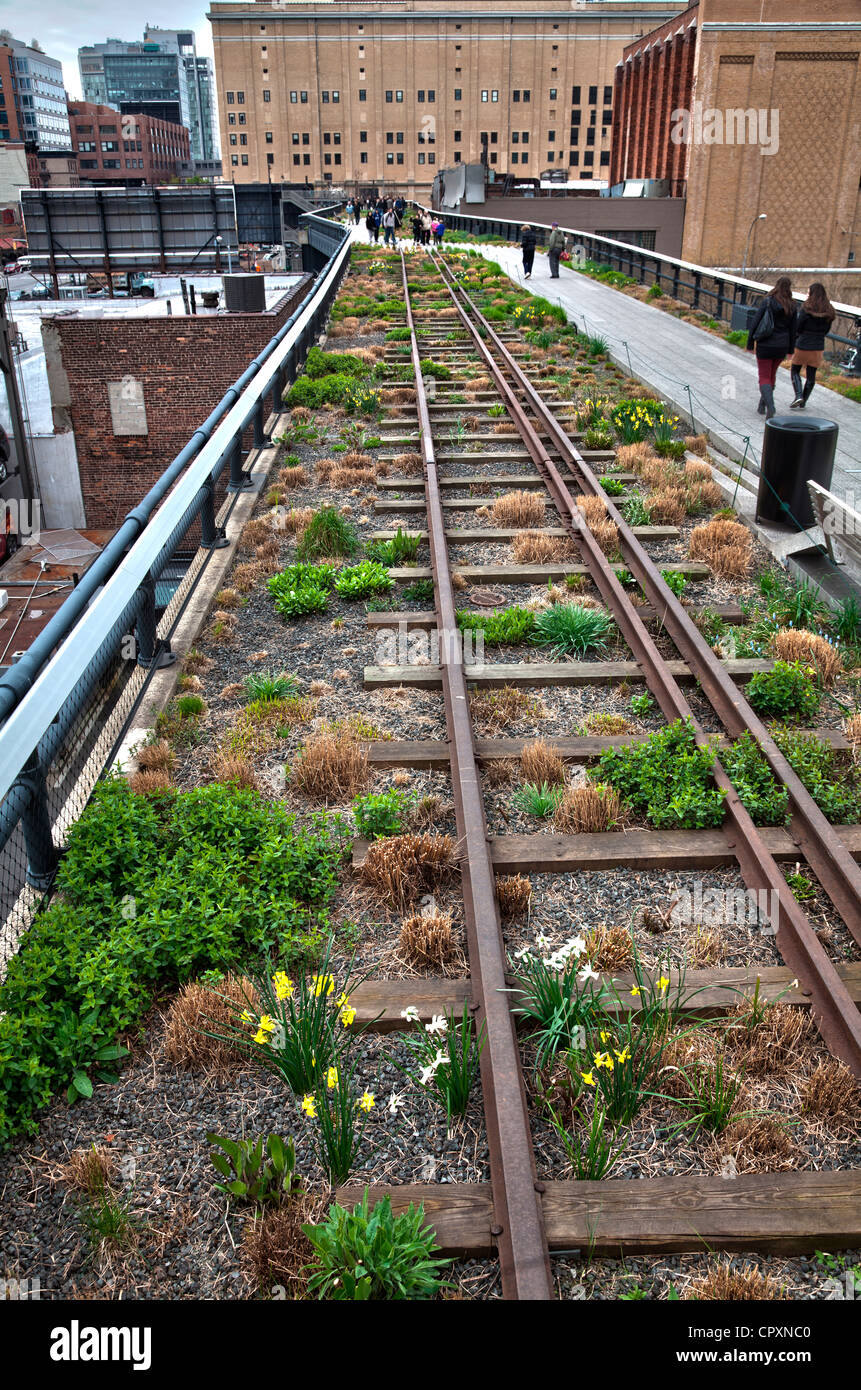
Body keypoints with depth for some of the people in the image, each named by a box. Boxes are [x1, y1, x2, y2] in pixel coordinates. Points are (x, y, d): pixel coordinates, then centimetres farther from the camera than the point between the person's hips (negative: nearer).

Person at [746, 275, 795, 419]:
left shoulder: (767, 302, -10)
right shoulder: (791, 307, 1)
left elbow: (755, 323, -10)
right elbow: (793, 330, 7)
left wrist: (750, 343, -3)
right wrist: (791, 349, 16)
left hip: (765, 345, -4)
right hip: (782, 346, 4)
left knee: (764, 377, 0)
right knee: (772, 375, 20)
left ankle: (770, 406, -19)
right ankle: (762, 405, 27)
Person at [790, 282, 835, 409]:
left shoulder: (806, 309, -13)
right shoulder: (828, 312, 3)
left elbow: (797, 329, -11)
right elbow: (826, 330, 9)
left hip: (803, 345, -5)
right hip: (818, 346, 5)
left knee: (794, 370, 11)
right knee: (811, 374, 10)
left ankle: (798, 395, -9)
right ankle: (803, 402, 14)